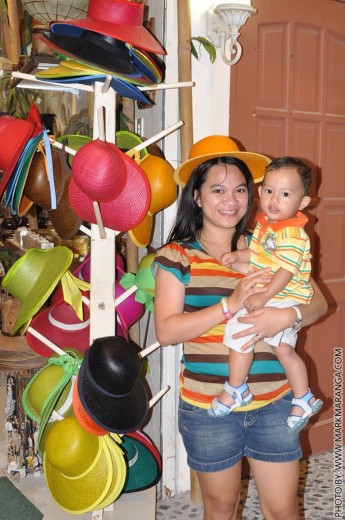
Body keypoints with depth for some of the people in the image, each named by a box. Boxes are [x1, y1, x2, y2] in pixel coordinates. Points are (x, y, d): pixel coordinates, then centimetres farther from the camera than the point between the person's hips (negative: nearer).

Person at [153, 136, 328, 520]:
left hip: (274, 402, 2)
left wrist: (288, 315, -19)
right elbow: (166, 331, -14)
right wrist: (231, 304, -24)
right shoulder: (177, 256, -6)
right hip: (207, 406, -2)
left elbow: (318, 302, 4)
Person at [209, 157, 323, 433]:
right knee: (285, 349, 16)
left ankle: (236, 390, 4)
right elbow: (258, 255, 20)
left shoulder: (292, 234, -20)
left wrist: (264, 297, -29)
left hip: (283, 300, -9)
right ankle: (304, 399, 29)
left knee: (239, 329, -12)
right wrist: (238, 256, 3)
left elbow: (287, 270, -25)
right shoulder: (265, 224, 8)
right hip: (276, 300, 9)